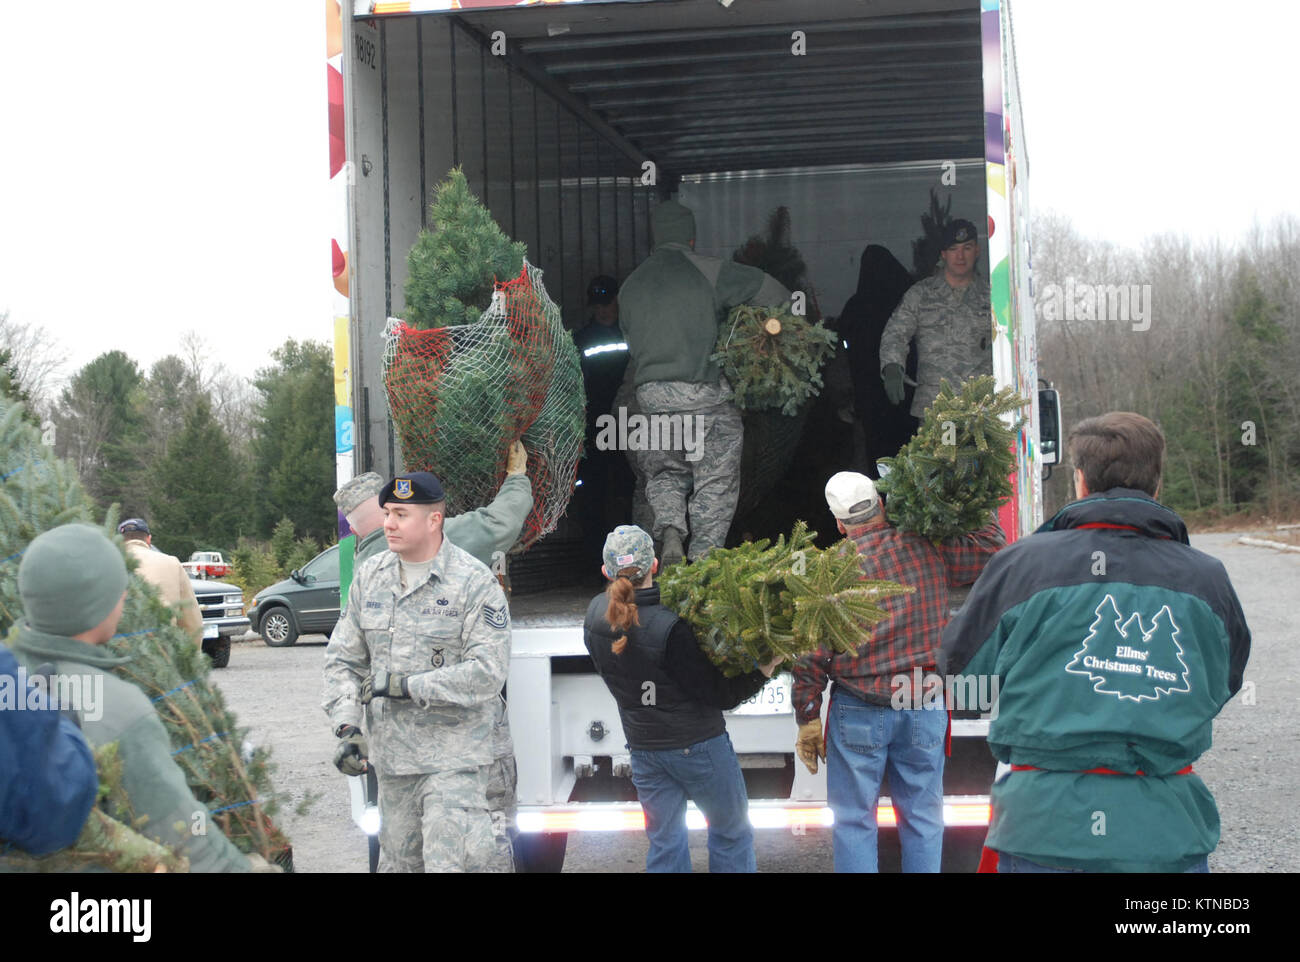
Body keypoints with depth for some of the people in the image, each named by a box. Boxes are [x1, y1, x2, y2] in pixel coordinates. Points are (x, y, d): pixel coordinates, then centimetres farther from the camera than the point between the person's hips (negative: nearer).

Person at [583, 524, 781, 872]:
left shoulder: (596, 616, -7)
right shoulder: (669, 629, -26)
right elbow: (719, 695, -20)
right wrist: (763, 671, -16)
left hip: (643, 748, 6)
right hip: (698, 745, -6)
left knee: (664, 843, 15)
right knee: (731, 834, 14)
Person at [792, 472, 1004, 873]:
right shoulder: (929, 550, -3)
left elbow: (812, 652, -7)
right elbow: (992, 546, 8)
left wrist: (807, 718, -1)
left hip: (857, 713, -2)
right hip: (925, 709, 2)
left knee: (854, 820, 7)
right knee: (922, 818, 12)